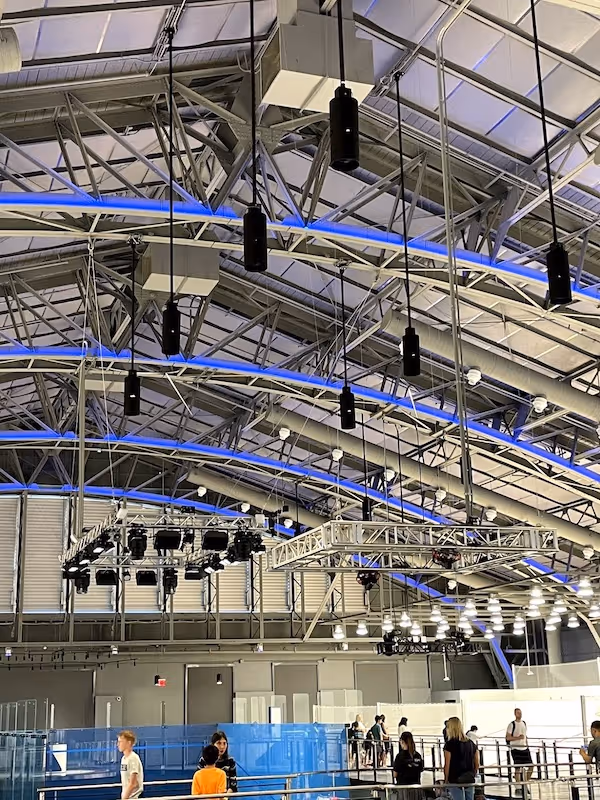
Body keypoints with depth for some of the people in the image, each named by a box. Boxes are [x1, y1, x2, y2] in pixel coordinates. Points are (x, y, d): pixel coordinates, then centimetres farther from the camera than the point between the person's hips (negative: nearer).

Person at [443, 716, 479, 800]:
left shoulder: (449, 744, -9)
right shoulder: (470, 743, 7)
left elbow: (447, 765, -9)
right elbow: (477, 764, 9)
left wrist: (446, 780, 1)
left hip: (455, 781, -5)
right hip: (470, 781, 5)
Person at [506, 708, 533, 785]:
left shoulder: (524, 723, 11)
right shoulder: (512, 724, -8)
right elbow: (508, 737, -11)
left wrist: (526, 744, 15)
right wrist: (518, 737, -21)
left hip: (525, 748, 6)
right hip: (516, 749, -6)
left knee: (531, 766, 3)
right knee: (518, 768, -3)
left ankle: (526, 781, 19)